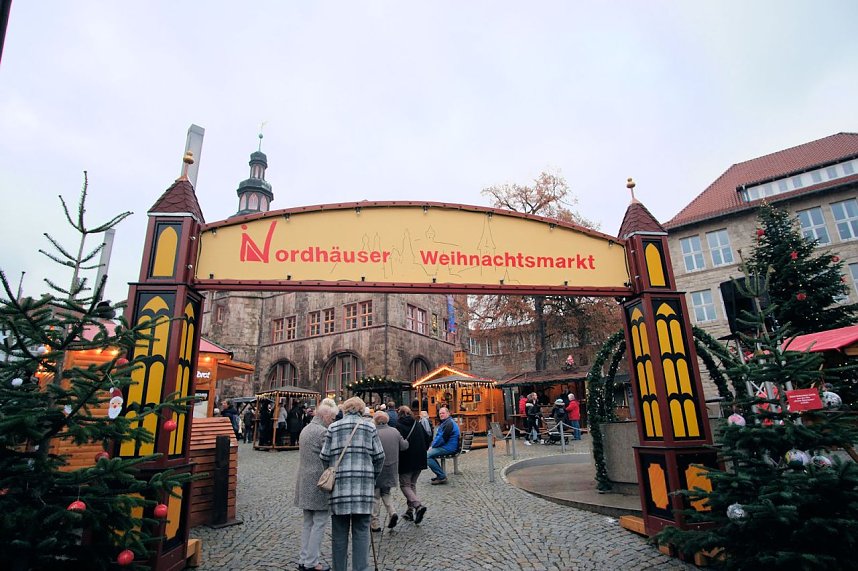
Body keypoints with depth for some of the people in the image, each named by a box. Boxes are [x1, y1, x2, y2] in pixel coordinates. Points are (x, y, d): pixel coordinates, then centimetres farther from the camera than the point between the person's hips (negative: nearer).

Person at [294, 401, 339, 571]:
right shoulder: (322, 432, -17)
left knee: (308, 523, 16)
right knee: (319, 523, 1)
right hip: (318, 483, -9)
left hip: (305, 483, 9)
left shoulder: (305, 430, 13)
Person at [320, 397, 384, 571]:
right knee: (361, 531, 6)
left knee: (339, 532, 11)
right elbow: (379, 456, 3)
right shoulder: (369, 427, 3)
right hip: (364, 485, 0)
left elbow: (324, 456, 2)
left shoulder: (333, 428, 3)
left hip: (339, 484, 1)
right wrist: (373, 476, 17)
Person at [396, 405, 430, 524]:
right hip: (419, 460, 6)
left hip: (406, 462, -6)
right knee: (412, 484, 18)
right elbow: (428, 439, 9)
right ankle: (410, 511, 21)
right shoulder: (418, 425, 5)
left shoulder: (399, 426, -13)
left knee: (405, 485, 4)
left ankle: (418, 505, -16)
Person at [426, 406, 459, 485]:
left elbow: (442, 438, -20)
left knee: (427, 456, -19)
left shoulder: (449, 423, -15)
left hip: (448, 448, -11)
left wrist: (433, 446, -9)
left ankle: (442, 477, -14)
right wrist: (432, 445, 7)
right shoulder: (444, 422, 20)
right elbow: (438, 436, 22)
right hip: (445, 446, 11)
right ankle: (440, 474, 13)